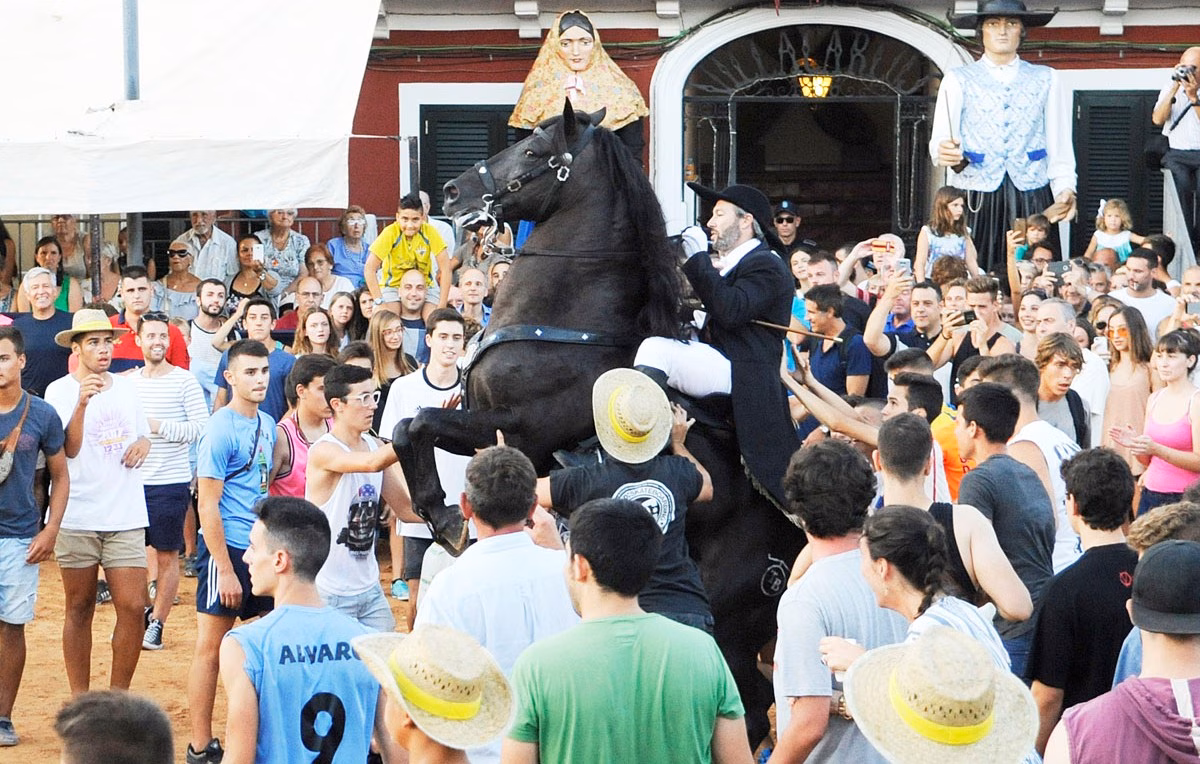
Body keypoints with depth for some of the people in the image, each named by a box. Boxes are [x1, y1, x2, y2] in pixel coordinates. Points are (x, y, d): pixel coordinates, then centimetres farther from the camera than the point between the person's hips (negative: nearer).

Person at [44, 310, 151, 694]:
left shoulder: (126, 387, 10)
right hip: (78, 518, -3)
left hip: (126, 516, 3)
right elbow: (69, 449, -14)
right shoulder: (60, 391, -3)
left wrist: (143, 444, 0)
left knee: (133, 607, -4)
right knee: (80, 609, 6)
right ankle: (79, 701, 13)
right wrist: (81, 403, -28)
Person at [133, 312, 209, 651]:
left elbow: (203, 429, -13)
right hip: (132, 481, 4)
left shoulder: (184, 381, -7)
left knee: (167, 557, 5)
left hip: (170, 483, -4)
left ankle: (157, 625, 14)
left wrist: (159, 426, -17)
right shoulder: (128, 381, 8)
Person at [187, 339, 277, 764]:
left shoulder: (267, 425, 10)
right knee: (211, 647, 0)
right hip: (227, 549, -7)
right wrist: (225, 570, -17)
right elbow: (207, 505, -15)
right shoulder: (221, 430, -13)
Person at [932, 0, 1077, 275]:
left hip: (1032, 199, 1)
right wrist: (944, 153, -26)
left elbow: (1059, 142, 9)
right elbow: (941, 139, -2)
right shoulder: (958, 80, 8)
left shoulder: (1045, 80, 13)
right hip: (975, 197, -1)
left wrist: (1065, 188, -5)